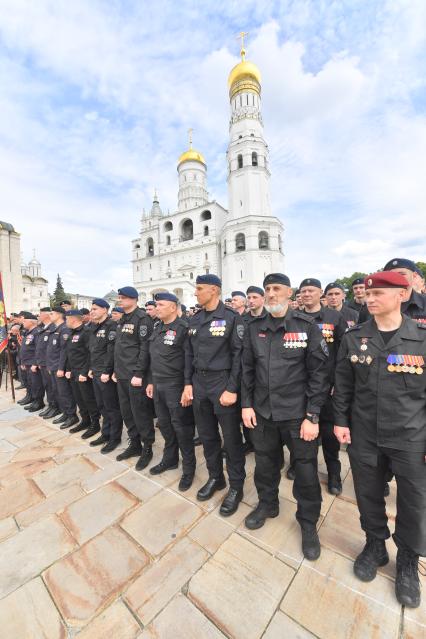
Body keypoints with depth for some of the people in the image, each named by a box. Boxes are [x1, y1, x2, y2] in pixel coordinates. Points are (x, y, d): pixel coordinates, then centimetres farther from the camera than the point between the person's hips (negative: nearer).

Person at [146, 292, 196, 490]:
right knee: (164, 424, 20)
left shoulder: (183, 328, -15)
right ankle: (169, 459, 41)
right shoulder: (157, 328, 10)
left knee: (181, 427, 6)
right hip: (158, 385, 8)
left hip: (175, 386, -7)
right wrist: (151, 381, 15)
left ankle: (188, 468, 25)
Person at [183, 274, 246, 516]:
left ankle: (236, 487, 31)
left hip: (223, 383, -6)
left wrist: (232, 389, -16)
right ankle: (215, 477, 42)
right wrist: (188, 383, 6)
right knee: (207, 435, 19)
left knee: (231, 439, 9)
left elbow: (239, 355, -13)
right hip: (199, 383, 6)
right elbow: (189, 353, 10)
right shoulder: (195, 320, 7)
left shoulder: (232, 318, -11)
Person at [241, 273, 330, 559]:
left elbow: (319, 373, -10)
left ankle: (308, 522, 41)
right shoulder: (254, 327, 0)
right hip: (262, 411, 3)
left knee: (306, 469, 14)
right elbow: (247, 368, 5)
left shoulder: (307, 327, -10)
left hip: (298, 414, -3)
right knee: (265, 462, 21)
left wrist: (313, 416, -11)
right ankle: (267, 504, 49)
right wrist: (246, 404, 2)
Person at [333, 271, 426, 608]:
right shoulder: (354, 337, -4)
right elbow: (343, 385, 1)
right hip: (363, 434, 1)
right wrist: (340, 421, 0)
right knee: (368, 494, 17)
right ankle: (375, 545, 45)